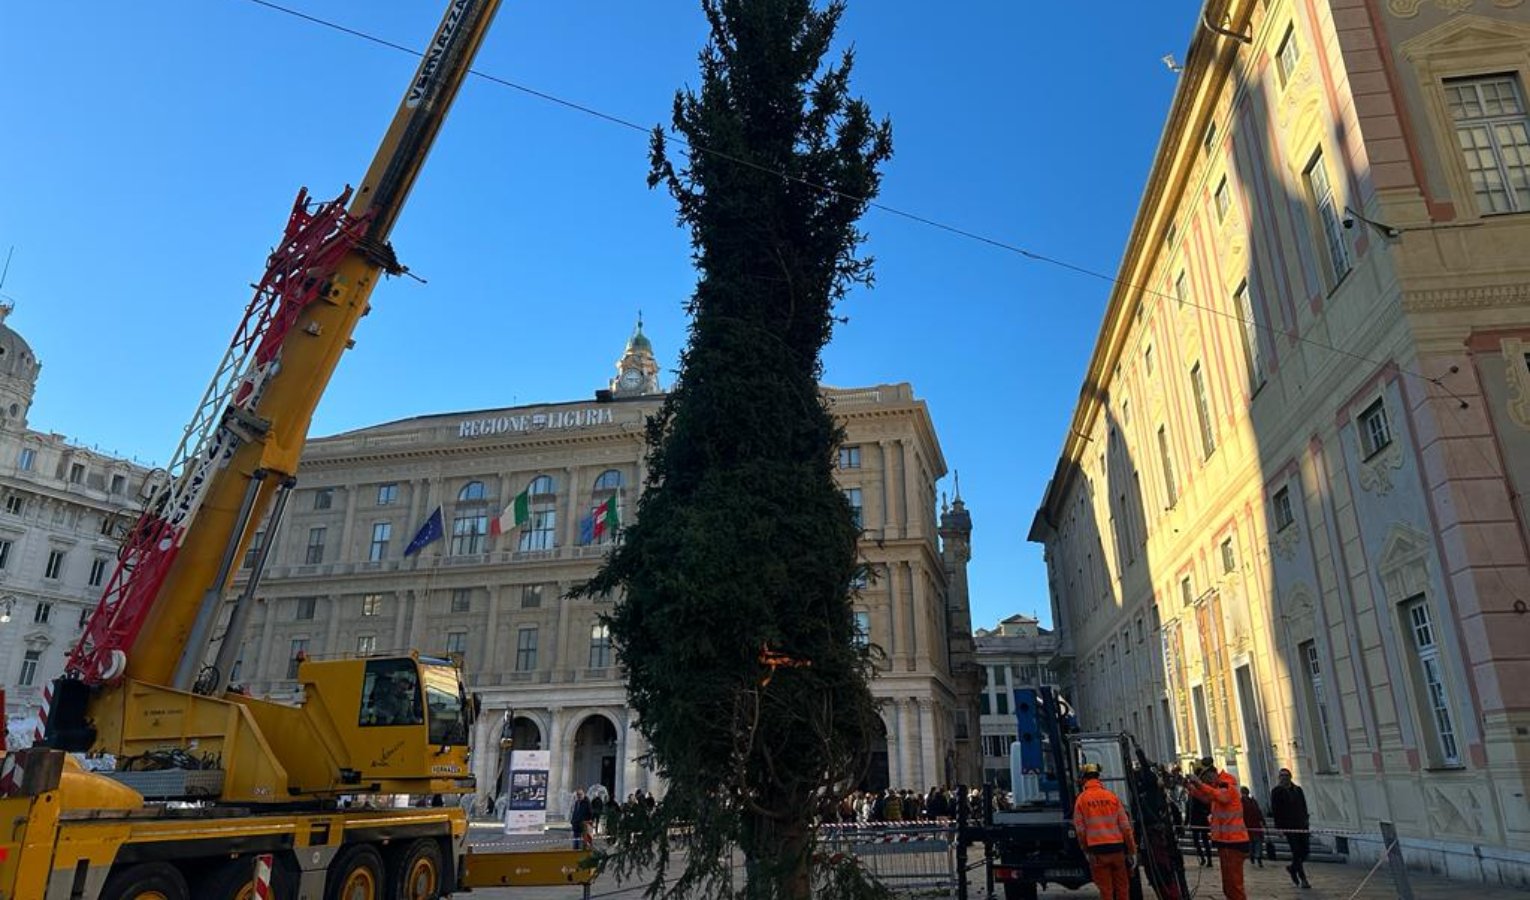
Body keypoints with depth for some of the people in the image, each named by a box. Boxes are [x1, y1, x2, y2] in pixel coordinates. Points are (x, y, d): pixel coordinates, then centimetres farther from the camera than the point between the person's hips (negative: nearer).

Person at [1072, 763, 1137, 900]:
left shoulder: (1081, 799, -1)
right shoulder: (1112, 796, 1)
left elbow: (1080, 830, -1)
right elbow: (1125, 826, 1)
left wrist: (1086, 850, 13)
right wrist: (1132, 851, 9)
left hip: (1097, 850, -1)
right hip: (1117, 847, 1)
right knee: (1122, 888, 14)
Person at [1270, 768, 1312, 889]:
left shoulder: (1298, 790, 12)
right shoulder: (1277, 791, -3)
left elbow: (1304, 807, 16)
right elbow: (1275, 810, -6)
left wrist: (1305, 822, 10)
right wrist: (1278, 827, -12)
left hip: (1301, 825, 5)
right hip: (1288, 826, -5)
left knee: (1305, 849, 4)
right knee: (1296, 851, -6)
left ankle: (1293, 868, 29)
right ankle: (1303, 879, 3)